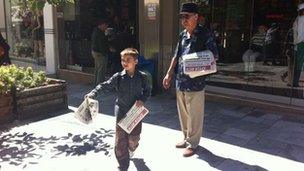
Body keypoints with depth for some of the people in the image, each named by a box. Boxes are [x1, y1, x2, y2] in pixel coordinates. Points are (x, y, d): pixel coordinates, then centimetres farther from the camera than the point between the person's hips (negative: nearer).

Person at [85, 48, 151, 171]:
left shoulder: (142, 77, -5)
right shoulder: (118, 77, -7)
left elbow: (147, 90, 6)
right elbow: (104, 86, -10)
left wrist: (142, 100, -12)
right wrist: (92, 94, -24)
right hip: (121, 111, 0)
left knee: (134, 137, 9)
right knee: (120, 139, -1)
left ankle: (132, 148, 48)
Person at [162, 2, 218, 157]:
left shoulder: (204, 34, -7)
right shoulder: (182, 35, 11)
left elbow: (214, 55, -6)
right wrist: (169, 74, 12)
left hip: (195, 83, -6)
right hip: (180, 81, 7)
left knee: (194, 115, 4)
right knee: (183, 113, 17)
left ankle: (192, 143, 18)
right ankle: (186, 138, 34)